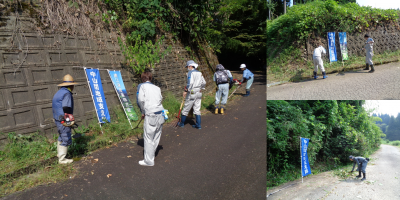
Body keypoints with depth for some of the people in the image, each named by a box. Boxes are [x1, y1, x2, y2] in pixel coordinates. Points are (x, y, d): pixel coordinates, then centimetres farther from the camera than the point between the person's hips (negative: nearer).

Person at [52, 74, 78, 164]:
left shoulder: (59, 92, 14)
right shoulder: (67, 93, -17)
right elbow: (66, 108, -25)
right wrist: (70, 119, -18)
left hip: (57, 119, 10)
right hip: (64, 121, -10)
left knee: (61, 137, 26)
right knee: (66, 139, -1)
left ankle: (59, 153, 43)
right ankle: (62, 159, 6)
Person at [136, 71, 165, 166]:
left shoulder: (142, 86, 5)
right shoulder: (157, 88, 18)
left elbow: (140, 100, -8)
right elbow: (160, 99, 6)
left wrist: (143, 112, 6)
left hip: (151, 115, -6)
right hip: (161, 113, 6)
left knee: (148, 139, 4)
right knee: (156, 137, 16)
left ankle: (149, 161, 11)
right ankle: (151, 154, 32)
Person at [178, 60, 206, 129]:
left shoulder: (190, 72, -11)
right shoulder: (199, 73, 10)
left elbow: (190, 83, -23)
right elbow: (204, 83, 12)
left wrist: (186, 90, -16)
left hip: (191, 93, -6)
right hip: (199, 93, 6)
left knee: (186, 109, 8)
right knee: (197, 110, 10)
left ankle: (182, 123, 22)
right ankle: (198, 125, 9)